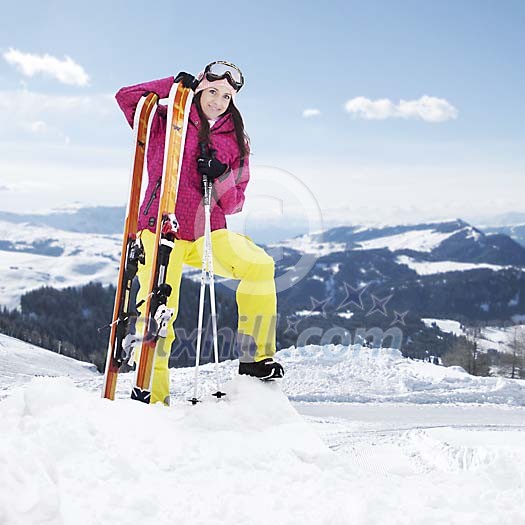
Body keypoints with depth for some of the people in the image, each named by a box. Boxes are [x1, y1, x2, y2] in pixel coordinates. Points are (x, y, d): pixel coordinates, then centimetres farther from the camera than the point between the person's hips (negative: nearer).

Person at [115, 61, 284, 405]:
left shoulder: (235, 141, 13)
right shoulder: (167, 122, 9)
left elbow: (234, 204, 9)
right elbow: (127, 98, -4)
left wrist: (220, 178, -12)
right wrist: (175, 85, -5)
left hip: (208, 234, 2)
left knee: (260, 265, -23)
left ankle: (256, 358, -14)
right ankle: (152, 397, -8)